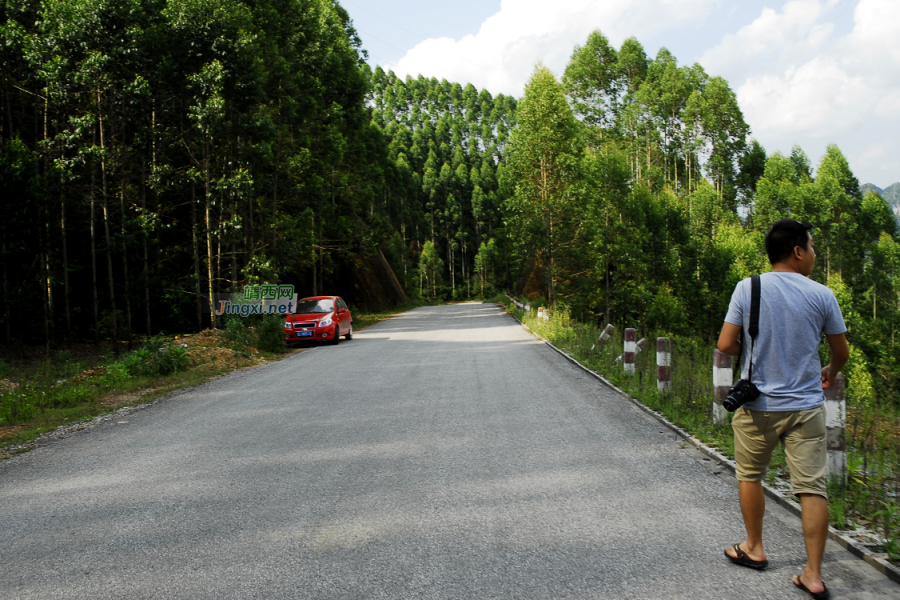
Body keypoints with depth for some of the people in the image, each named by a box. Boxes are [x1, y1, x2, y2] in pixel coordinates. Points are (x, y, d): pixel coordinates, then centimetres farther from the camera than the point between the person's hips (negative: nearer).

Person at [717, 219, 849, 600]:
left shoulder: (747, 288, -7)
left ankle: (754, 549, 33)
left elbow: (725, 345, -8)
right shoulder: (821, 295, -4)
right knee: (813, 487, 5)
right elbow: (842, 353, 7)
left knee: (750, 475, 18)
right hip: (807, 406, 1)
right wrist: (830, 372, 30)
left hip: (758, 405, 0)